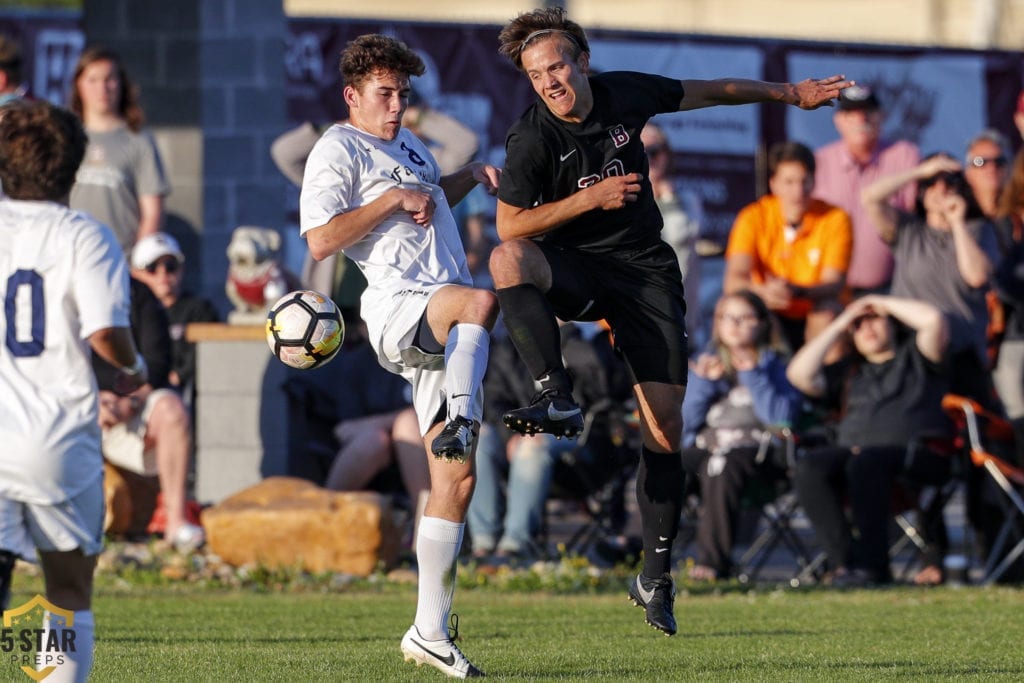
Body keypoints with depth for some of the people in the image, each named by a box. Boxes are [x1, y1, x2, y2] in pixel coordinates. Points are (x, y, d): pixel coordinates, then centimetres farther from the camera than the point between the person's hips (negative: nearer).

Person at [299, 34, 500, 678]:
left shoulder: (408, 144, 26)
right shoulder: (338, 149, 0)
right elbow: (320, 239, -13)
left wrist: (472, 175, 28)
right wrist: (395, 199, -12)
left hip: (446, 332, 8)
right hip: (397, 307, -8)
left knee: (456, 480, 2)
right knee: (481, 301, -40)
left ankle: (430, 631, 5)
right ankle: (459, 422, -51)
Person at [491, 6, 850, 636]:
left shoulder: (627, 93, -6)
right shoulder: (531, 140, -15)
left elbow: (709, 92, 12)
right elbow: (510, 227, -14)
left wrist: (788, 93, 21)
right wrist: (591, 198, -22)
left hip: (645, 271, 2)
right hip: (574, 270, -2)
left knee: (666, 429, -6)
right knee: (507, 260, -36)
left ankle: (656, 577, 7)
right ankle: (559, 401, -39)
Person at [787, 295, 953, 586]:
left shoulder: (914, 356, 21)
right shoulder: (848, 371, 32)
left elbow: (933, 319, 2)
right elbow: (800, 375, 18)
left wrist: (882, 302, 14)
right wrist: (838, 327, 21)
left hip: (920, 455, -4)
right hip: (855, 450, 4)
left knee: (867, 461, -39)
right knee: (809, 467, -28)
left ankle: (871, 564, -40)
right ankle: (844, 560, -36)